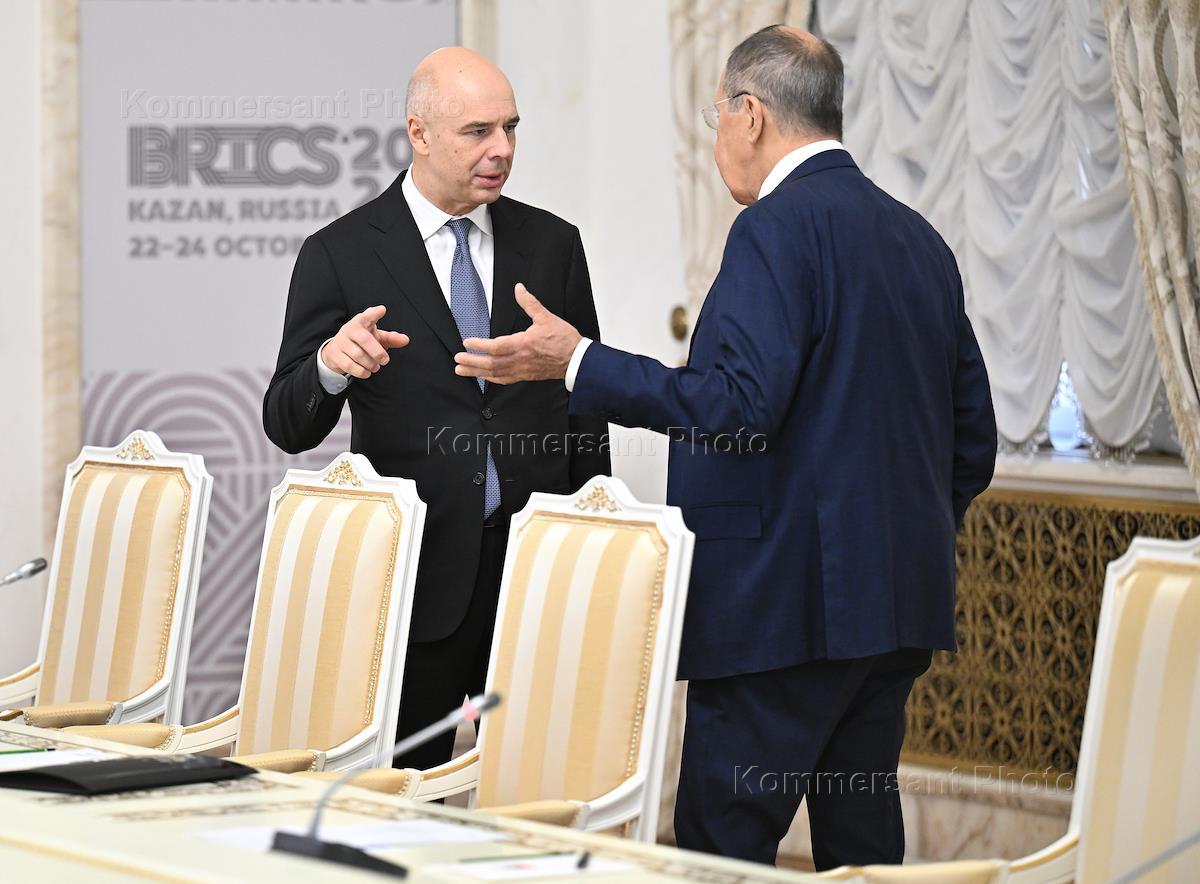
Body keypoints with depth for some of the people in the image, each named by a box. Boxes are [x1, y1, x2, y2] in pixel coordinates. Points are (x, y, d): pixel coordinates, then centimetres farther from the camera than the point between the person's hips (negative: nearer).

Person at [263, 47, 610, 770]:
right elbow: (288, 427, -3)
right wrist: (332, 363, -24)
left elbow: (585, 409, 13)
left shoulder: (551, 244, 9)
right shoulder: (341, 255, -1)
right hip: (416, 572, -2)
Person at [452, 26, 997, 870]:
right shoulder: (918, 238, 16)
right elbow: (973, 439, 17)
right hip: (900, 604, 9)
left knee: (722, 840, -6)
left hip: (789, 601, -9)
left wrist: (578, 361, -15)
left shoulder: (777, 227, -11)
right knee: (862, 838, 12)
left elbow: (740, 402, -21)